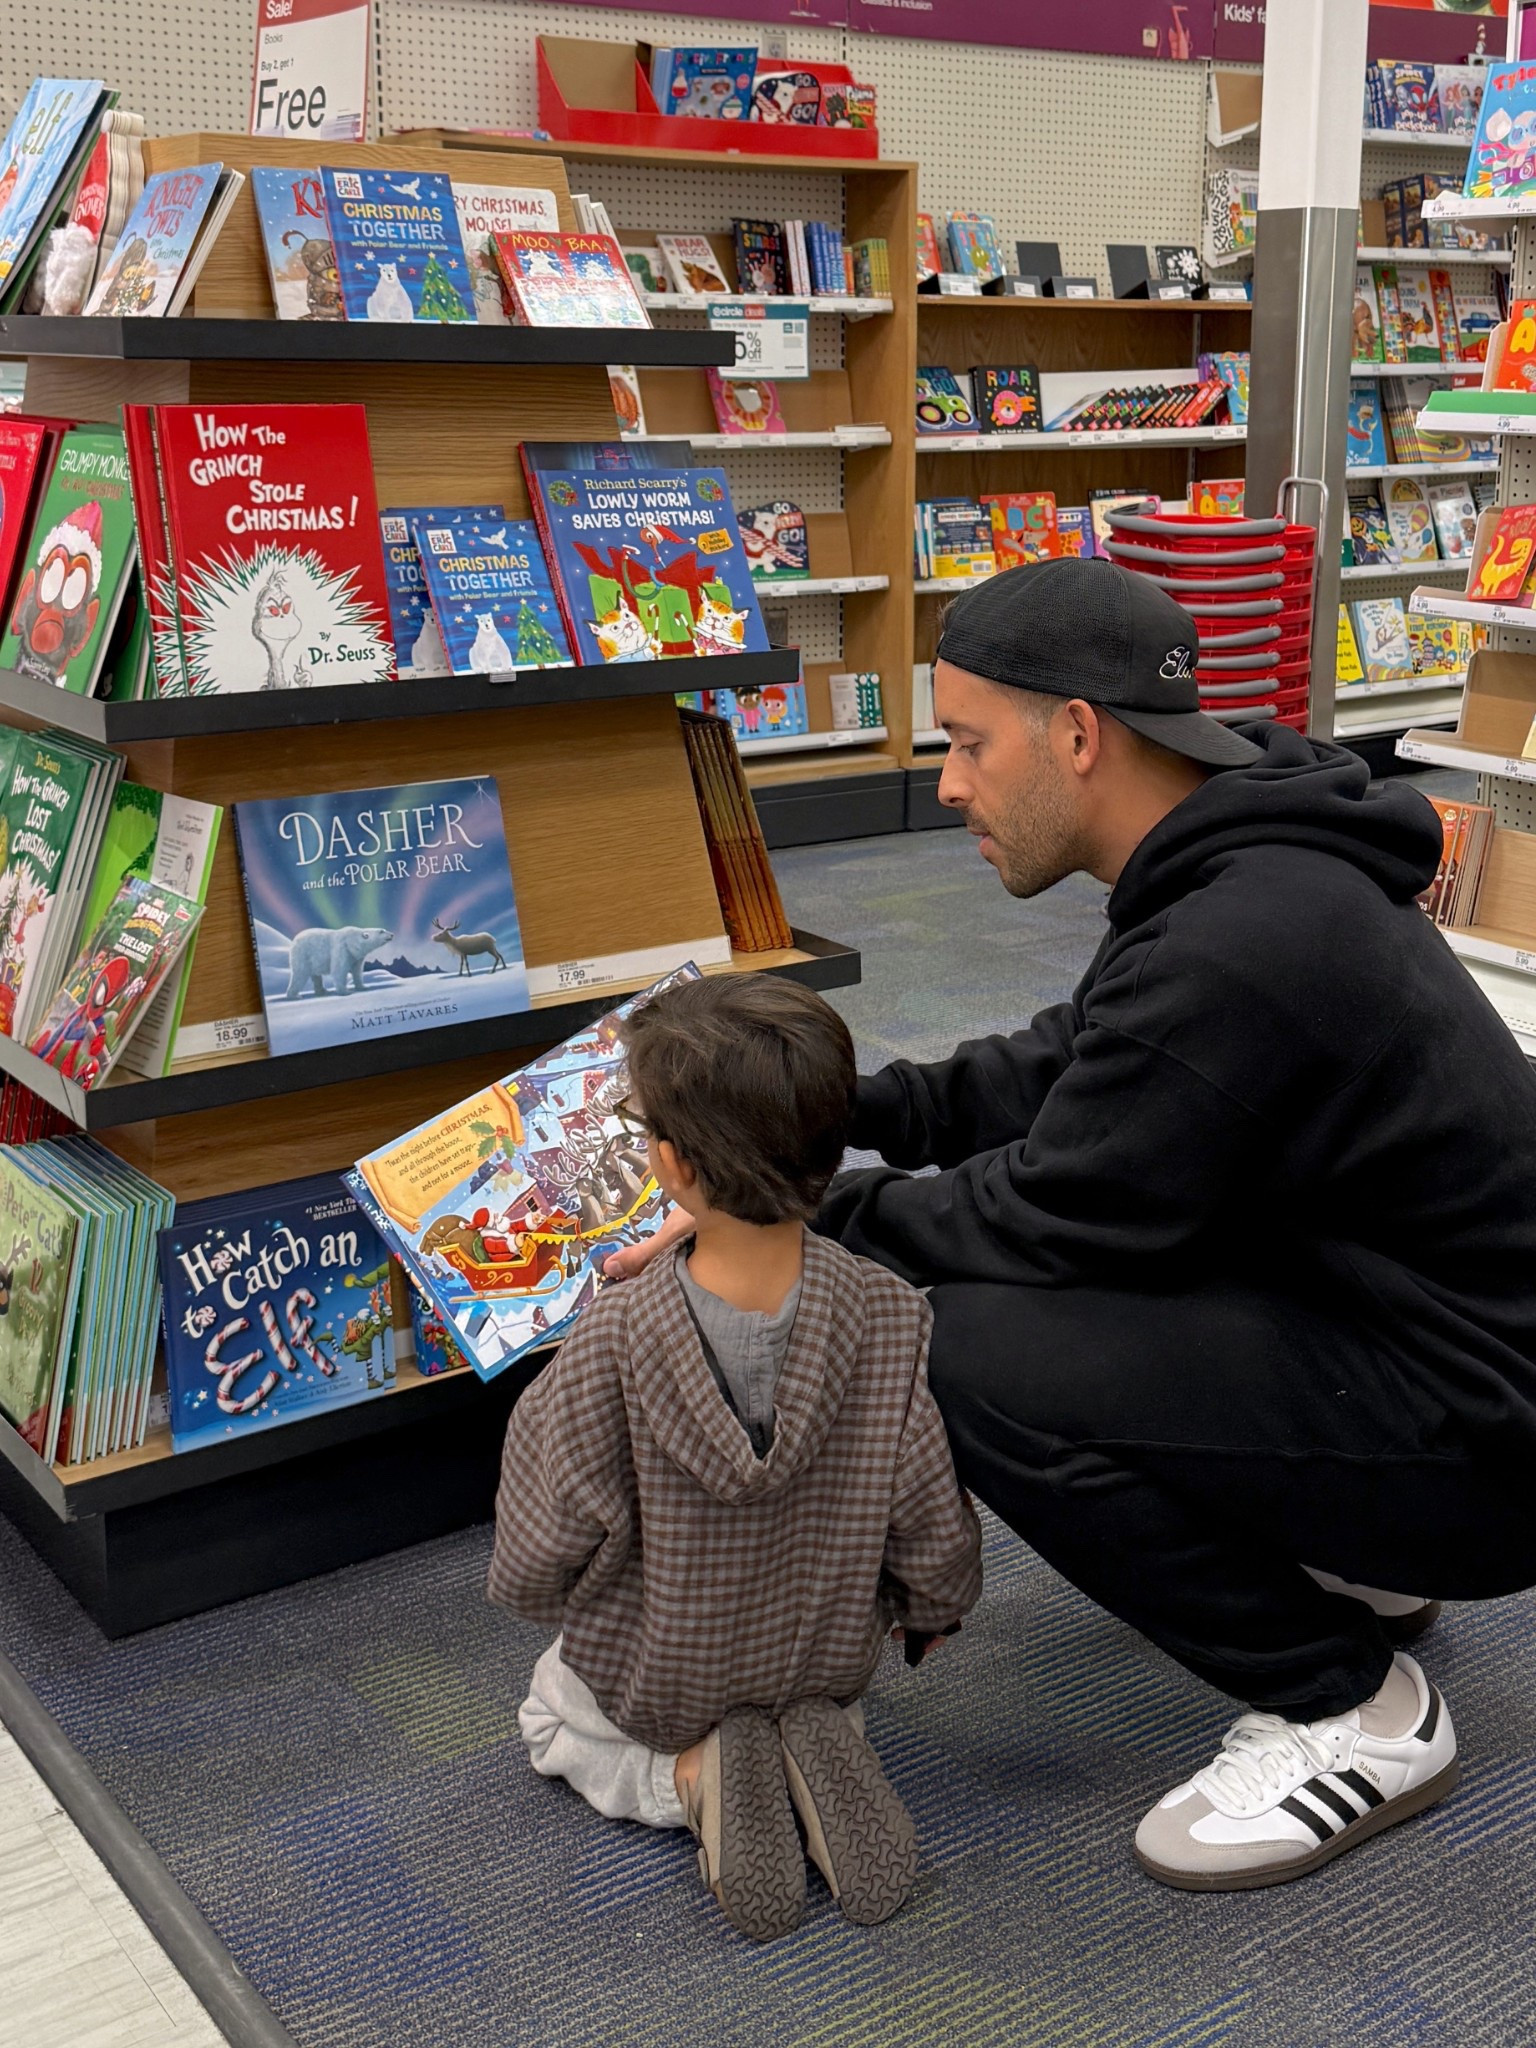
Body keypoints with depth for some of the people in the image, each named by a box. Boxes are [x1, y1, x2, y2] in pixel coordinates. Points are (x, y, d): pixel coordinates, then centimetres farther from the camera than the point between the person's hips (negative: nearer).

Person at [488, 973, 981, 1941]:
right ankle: (820, 1753, 4)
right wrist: (935, 1609, 11)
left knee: (555, 1718, 33)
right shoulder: (891, 1316, -26)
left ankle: (692, 1777, 2)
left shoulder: (612, 1343, -33)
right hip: (828, 1660, 2)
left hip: (655, 1679, -2)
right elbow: (934, 1531, -13)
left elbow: (535, 1567, -22)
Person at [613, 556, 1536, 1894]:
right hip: (1420, 1323, 10)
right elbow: (1065, 1073, 13)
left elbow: (1045, 1217, -20)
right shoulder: (1247, 866, 2)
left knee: (980, 1357, -24)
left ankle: (1353, 1710, -3)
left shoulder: (1231, 952, -29)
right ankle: (1353, 1564, 20)